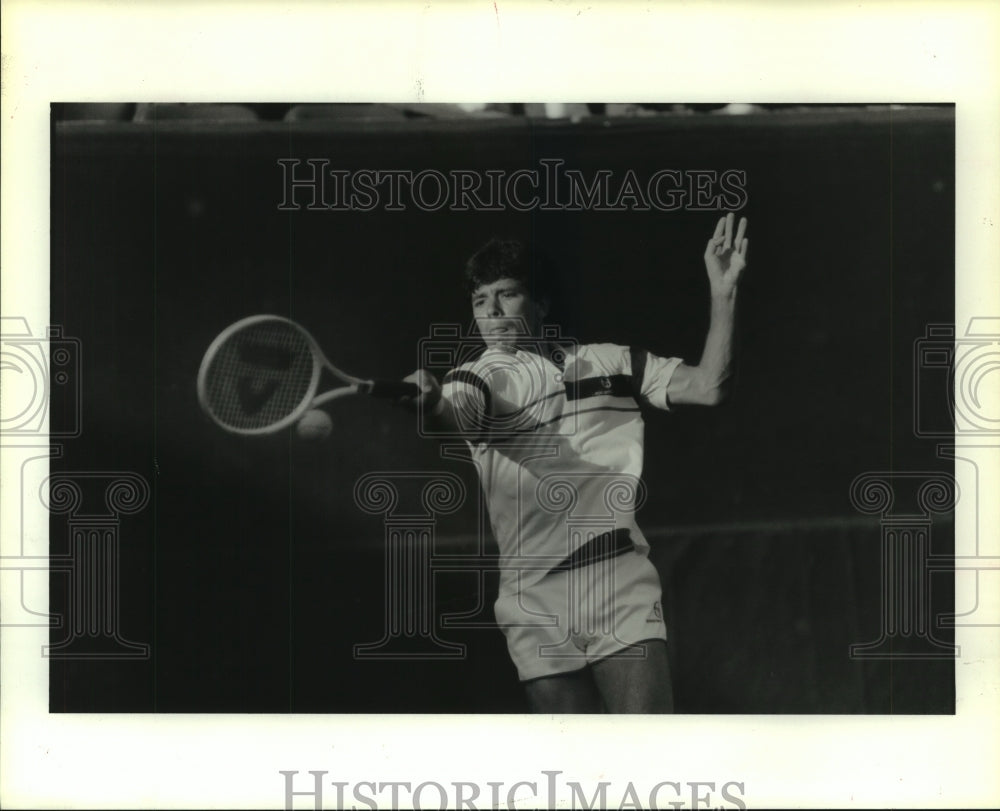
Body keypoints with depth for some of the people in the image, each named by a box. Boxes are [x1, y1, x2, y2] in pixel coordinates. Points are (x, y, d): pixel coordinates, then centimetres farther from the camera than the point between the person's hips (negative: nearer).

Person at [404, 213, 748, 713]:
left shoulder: (611, 362, 14)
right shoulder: (477, 379, 5)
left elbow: (707, 386, 10)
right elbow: (455, 414, -18)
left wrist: (723, 293, 0)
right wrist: (430, 403, -43)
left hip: (623, 595, 1)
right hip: (537, 609, 0)